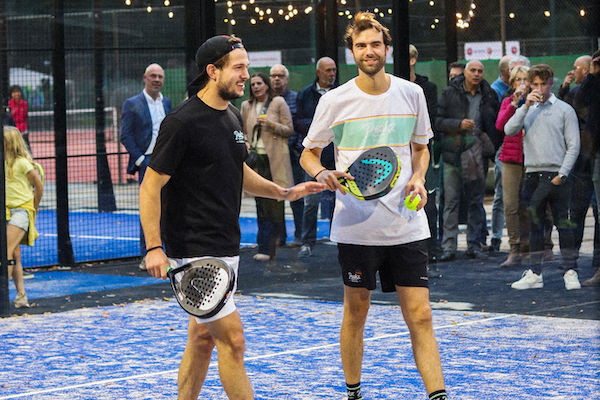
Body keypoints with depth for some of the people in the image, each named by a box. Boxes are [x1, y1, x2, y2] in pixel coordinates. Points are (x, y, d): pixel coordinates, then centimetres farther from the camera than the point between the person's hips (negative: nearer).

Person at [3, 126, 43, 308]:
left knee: (7, 251, -17)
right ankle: (21, 296, 10)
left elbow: (39, 185, -3)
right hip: (7, 210, 7)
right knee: (15, 255, 6)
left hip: (22, 210, -7)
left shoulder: (21, 162, -10)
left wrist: (34, 206, 7)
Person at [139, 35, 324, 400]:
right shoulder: (183, 122, -15)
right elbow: (151, 186, -15)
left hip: (226, 248, 9)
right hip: (195, 251, -9)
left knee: (203, 336, 15)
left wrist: (285, 192, 17)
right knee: (232, 339, -10)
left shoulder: (234, 118, 12)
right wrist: (154, 248, -21)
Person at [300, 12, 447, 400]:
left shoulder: (411, 94, 5)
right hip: (356, 226, -1)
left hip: (407, 225, 1)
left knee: (420, 317, -3)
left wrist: (418, 178, -1)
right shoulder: (335, 100, -2)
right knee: (355, 314, 9)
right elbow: (309, 153, 9)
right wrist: (324, 175, -13)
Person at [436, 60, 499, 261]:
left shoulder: (489, 96, 8)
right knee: (451, 201, -3)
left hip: (477, 154, 2)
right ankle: (449, 246, -1)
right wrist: (459, 124, -18)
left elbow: (495, 124, 17)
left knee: (475, 201, 6)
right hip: (453, 153, -2)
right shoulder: (450, 93, 0)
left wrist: (489, 145, 5)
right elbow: (438, 120, -4)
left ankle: (474, 244, 12)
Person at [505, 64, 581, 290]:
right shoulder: (527, 110, 14)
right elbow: (509, 130, -2)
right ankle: (534, 274, 10)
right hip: (533, 175, 4)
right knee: (535, 225, 6)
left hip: (556, 176, -3)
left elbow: (573, 145, -1)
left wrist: (562, 174, -9)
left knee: (563, 223, -3)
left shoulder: (564, 110, 3)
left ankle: (570, 272, 2)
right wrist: (526, 106, -9)